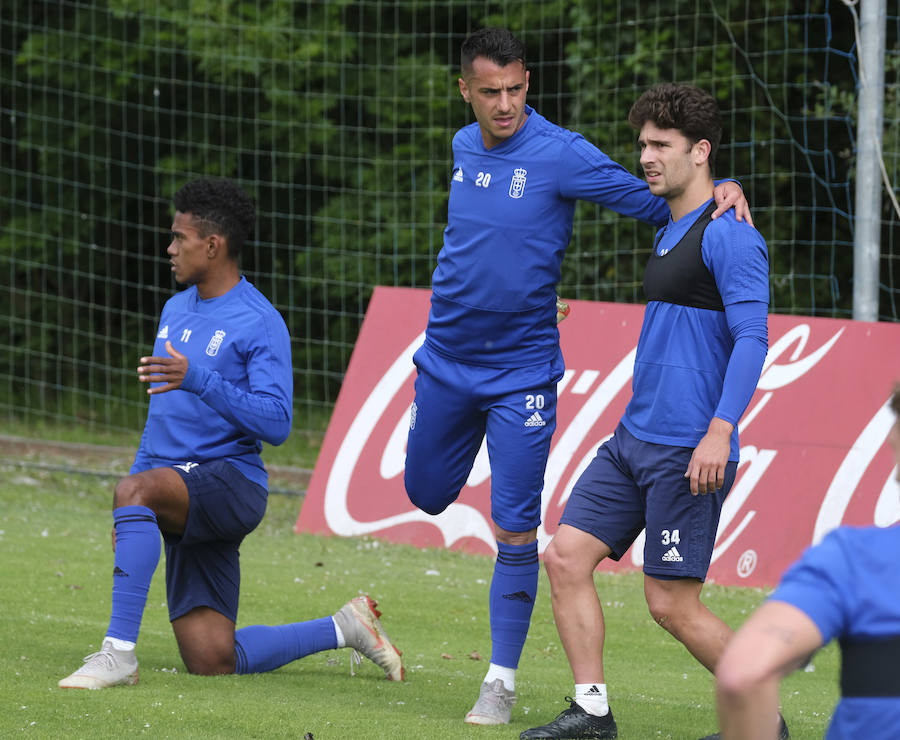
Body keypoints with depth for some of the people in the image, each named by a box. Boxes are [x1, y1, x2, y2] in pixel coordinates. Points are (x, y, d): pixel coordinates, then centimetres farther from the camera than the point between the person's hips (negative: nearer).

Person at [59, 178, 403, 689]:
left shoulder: (260, 323, -9)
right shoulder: (176, 310, 17)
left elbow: (276, 423, -19)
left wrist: (198, 379, -28)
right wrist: (130, 521, 21)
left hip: (231, 481, -8)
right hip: (183, 502, 8)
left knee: (135, 492, -36)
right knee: (212, 662, -2)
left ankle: (119, 653, -36)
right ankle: (344, 629, 18)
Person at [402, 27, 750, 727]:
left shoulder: (560, 154, -14)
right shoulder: (463, 148, 4)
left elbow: (653, 201, -15)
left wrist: (722, 190, -31)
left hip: (521, 372, -6)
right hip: (446, 361, 6)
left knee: (515, 532, -7)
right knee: (427, 494, 16)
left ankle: (502, 682, 2)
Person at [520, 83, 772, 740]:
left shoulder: (728, 235, -12)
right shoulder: (668, 235, 18)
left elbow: (751, 338, -19)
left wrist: (720, 431, -28)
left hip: (687, 454, -9)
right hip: (633, 440, 9)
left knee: (672, 604, -7)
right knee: (566, 557, 0)